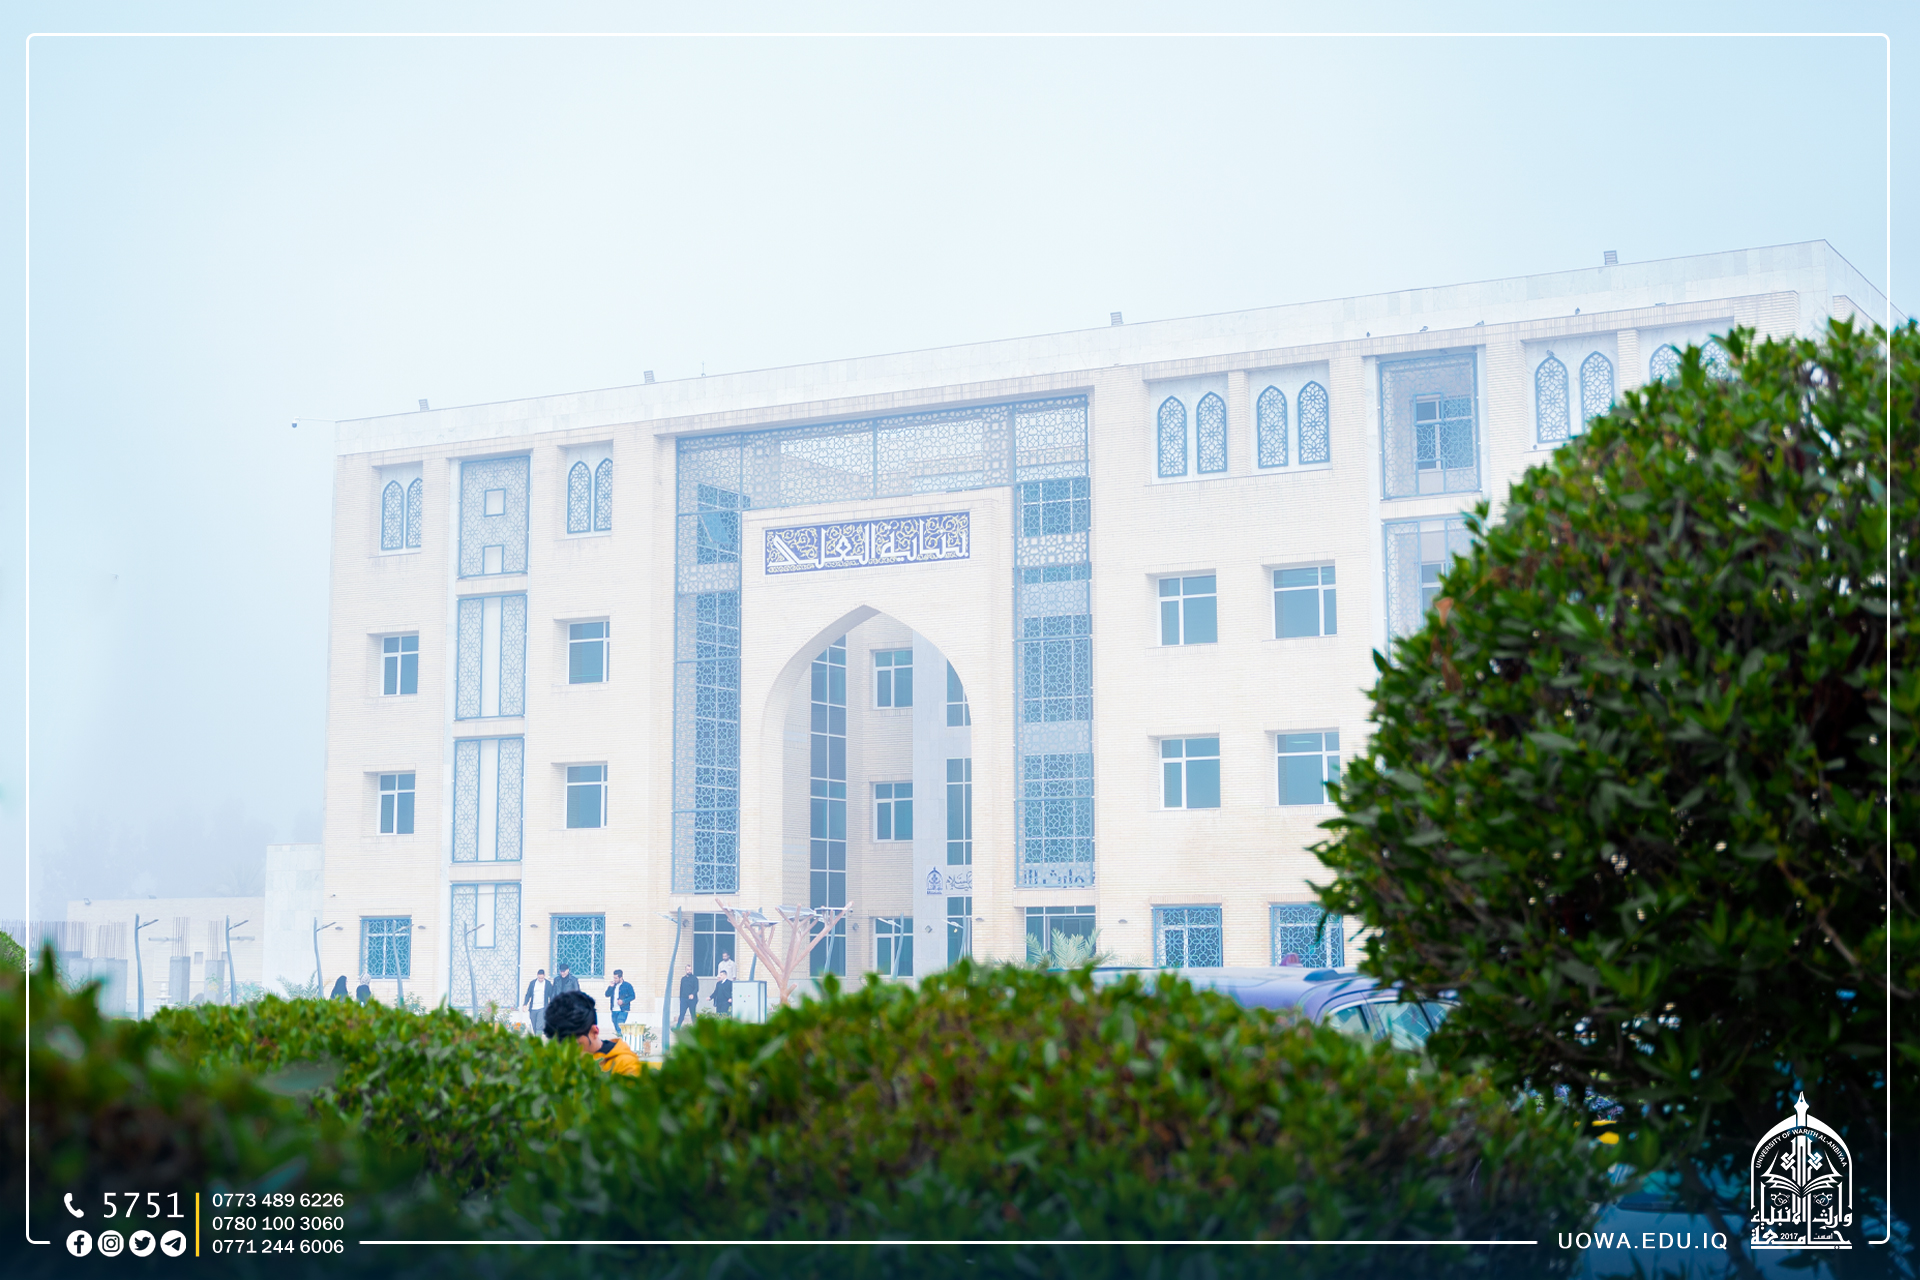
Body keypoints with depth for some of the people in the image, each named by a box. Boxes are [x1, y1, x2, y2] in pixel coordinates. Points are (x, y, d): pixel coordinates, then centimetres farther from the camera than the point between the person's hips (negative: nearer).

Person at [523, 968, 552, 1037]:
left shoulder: (548, 984, -1)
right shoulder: (532, 983, 4)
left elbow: (551, 995, 3)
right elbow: (528, 995, 6)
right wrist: (525, 1004, -5)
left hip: (542, 1008, -3)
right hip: (533, 1008, 3)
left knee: (539, 1026, -14)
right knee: (533, 1027, 7)